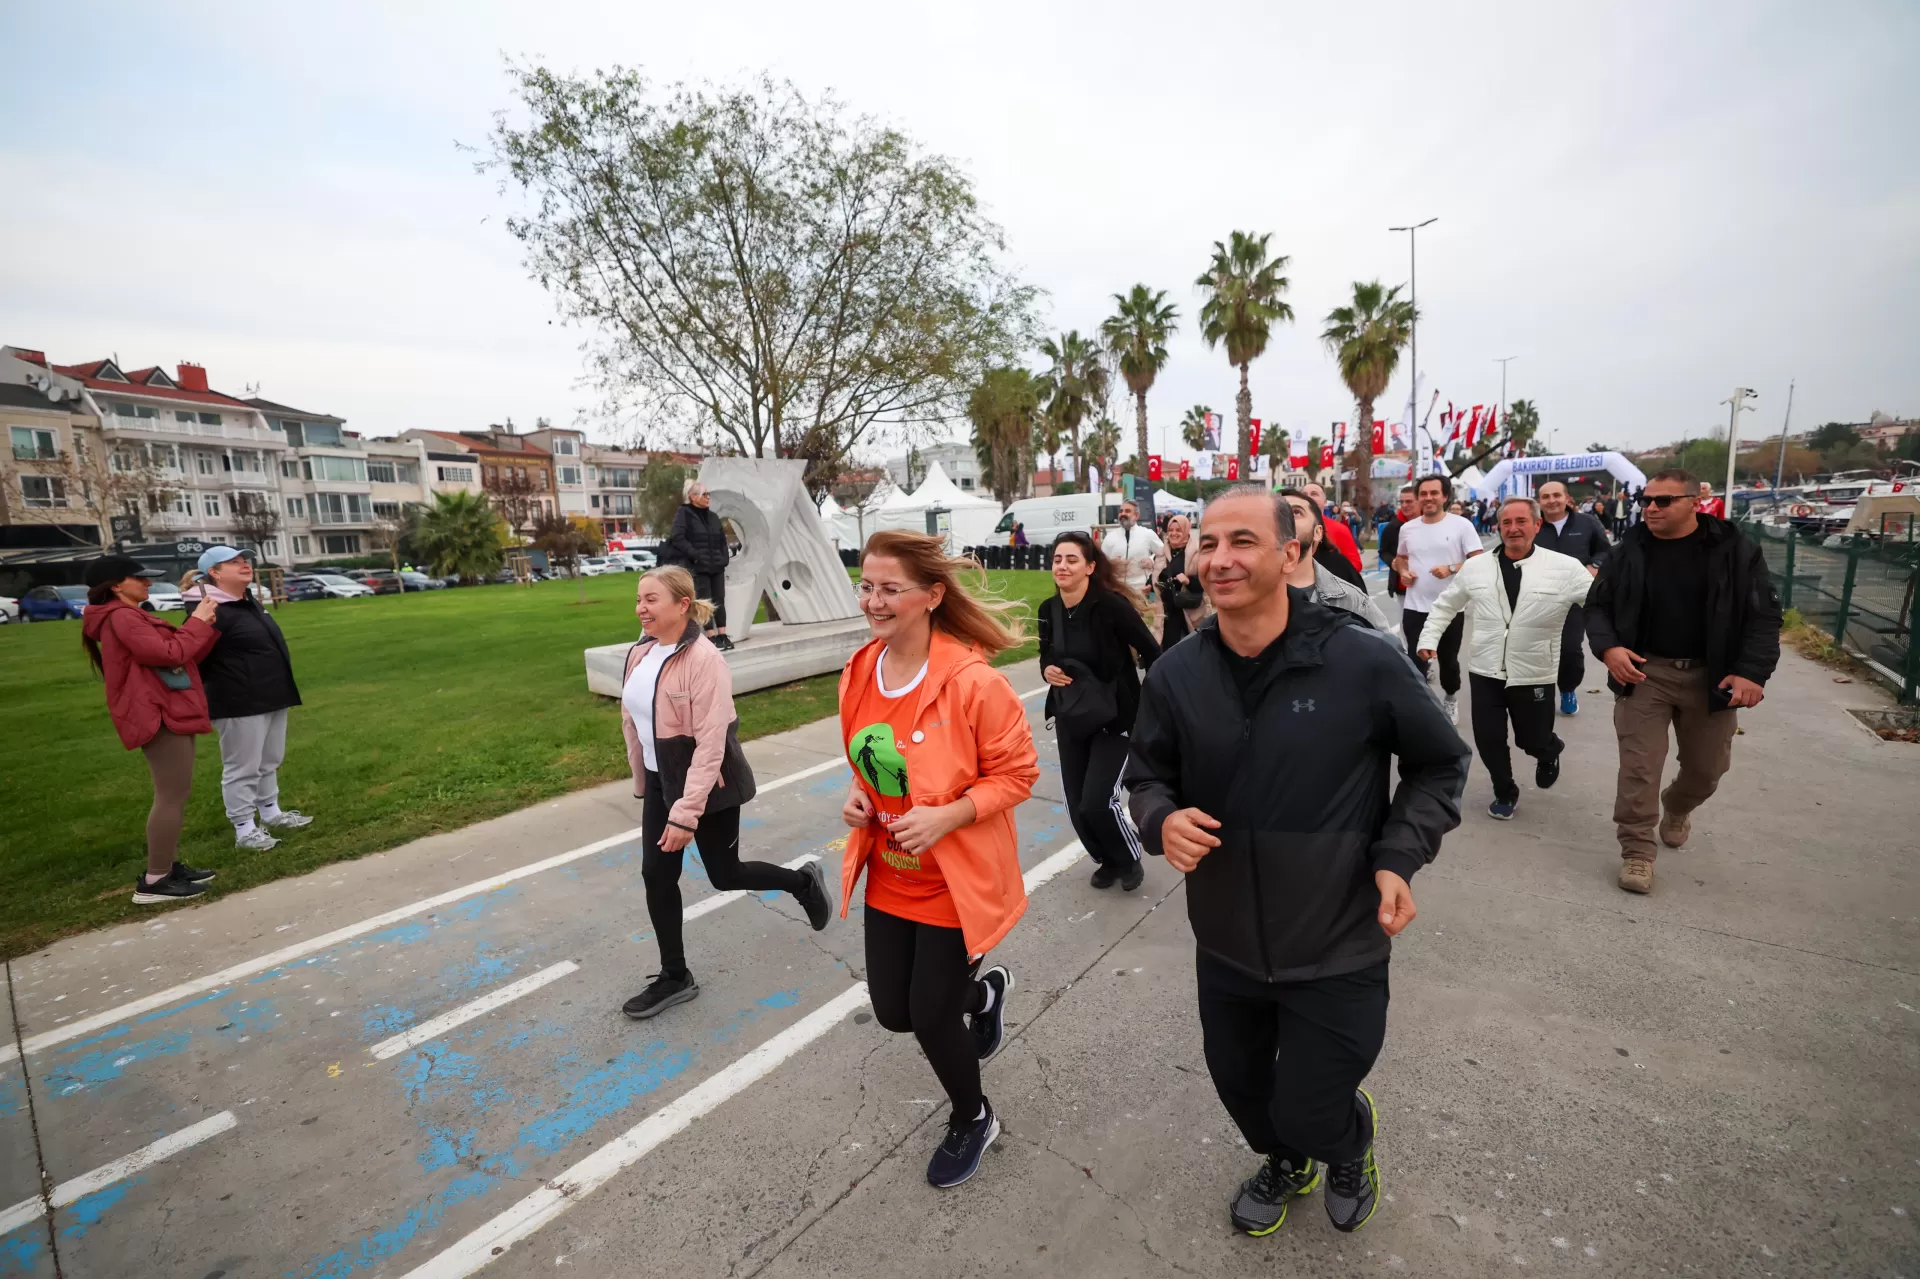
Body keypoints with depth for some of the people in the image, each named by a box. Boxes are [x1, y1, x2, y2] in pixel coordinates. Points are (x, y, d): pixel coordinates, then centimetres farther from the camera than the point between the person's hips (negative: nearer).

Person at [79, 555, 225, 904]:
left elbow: (184, 654, 15)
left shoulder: (133, 616, 17)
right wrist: (197, 622, -11)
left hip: (170, 711, 11)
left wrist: (207, 625, 3)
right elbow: (169, 654, -23)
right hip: (158, 715, -11)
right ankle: (154, 881, -5)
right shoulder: (121, 617, -14)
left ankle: (169, 866, 22)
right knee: (173, 795, -10)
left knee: (175, 794, 16)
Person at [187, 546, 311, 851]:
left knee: (270, 762, 19)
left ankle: (271, 813, 32)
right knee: (242, 768, 0)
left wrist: (282, 687, 26)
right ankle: (244, 830, 9)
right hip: (240, 705, -9)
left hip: (270, 698, 9)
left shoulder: (249, 603, 13)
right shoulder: (211, 612, -17)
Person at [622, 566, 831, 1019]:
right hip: (661, 782, 7)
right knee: (656, 875, 9)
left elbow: (710, 744, -25)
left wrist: (686, 812, -25)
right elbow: (632, 723, 12)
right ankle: (674, 977, 26)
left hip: (708, 785, -7)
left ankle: (803, 882, 35)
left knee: (725, 875, 7)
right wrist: (642, 785, 17)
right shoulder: (639, 655, 1)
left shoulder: (704, 660, -24)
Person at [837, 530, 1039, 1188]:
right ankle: (984, 990, 50)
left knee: (931, 1015, 7)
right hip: (889, 877, 6)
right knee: (893, 1010, 17)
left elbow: (1018, 771, -15)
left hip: (955, 880, -6)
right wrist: (857, 795, -7)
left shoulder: (973, 681, -25)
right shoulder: (858, 675, -4)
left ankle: (972, 1120, 42)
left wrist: (949, 815, -27)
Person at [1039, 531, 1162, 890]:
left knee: (1098, 802, -12)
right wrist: (1047, 669, -9)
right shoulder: (1048, 610, -2)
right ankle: (1108, 860, 37)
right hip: (1070, 718, 6)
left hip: (1114, 716, -5)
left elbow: (1152, 654, -13)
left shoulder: (1111, 605, -18)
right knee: (1077, 806, 9)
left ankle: (1130, 859, 19)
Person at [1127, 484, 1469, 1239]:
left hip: (1337, 949, -3)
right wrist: (1162, 819, -20)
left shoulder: (1365, 661, -19)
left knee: (1310, 1112, 14)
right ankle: (1285, 1162, 62)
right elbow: (1147, 778, 2)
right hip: (1225, 944, 3)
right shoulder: (1174, 675, -12)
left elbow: (1440, 765, -3)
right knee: (1240, 1087, 25)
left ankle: (1351, 1139, 54)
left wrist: (1399, 857, -15)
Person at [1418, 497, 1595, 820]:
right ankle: (1504, 793, 32)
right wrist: (1429, 638, 2)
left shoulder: (1565, 567, -7)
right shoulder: (1476, 567, 1)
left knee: (1533, 741, 12)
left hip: (1534, 675, -2)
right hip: (1485, 672, 2)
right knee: (1488, 740, 7)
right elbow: (1445, 605, 10)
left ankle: (1550, 750, 50)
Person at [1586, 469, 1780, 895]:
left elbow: (1764, 615, -4)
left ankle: (1677, 809, 47)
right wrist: (1608, 648, -15)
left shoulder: (1736, 551, -6)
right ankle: (1637, 852, 7)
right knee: (1639, 767, -4)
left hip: (1711, 676, 1)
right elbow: (1597, 605, 4)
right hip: (1644, 672, -1)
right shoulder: (1628, 551, -3)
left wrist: (1752, 671, -16)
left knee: (1707, 767, 16)